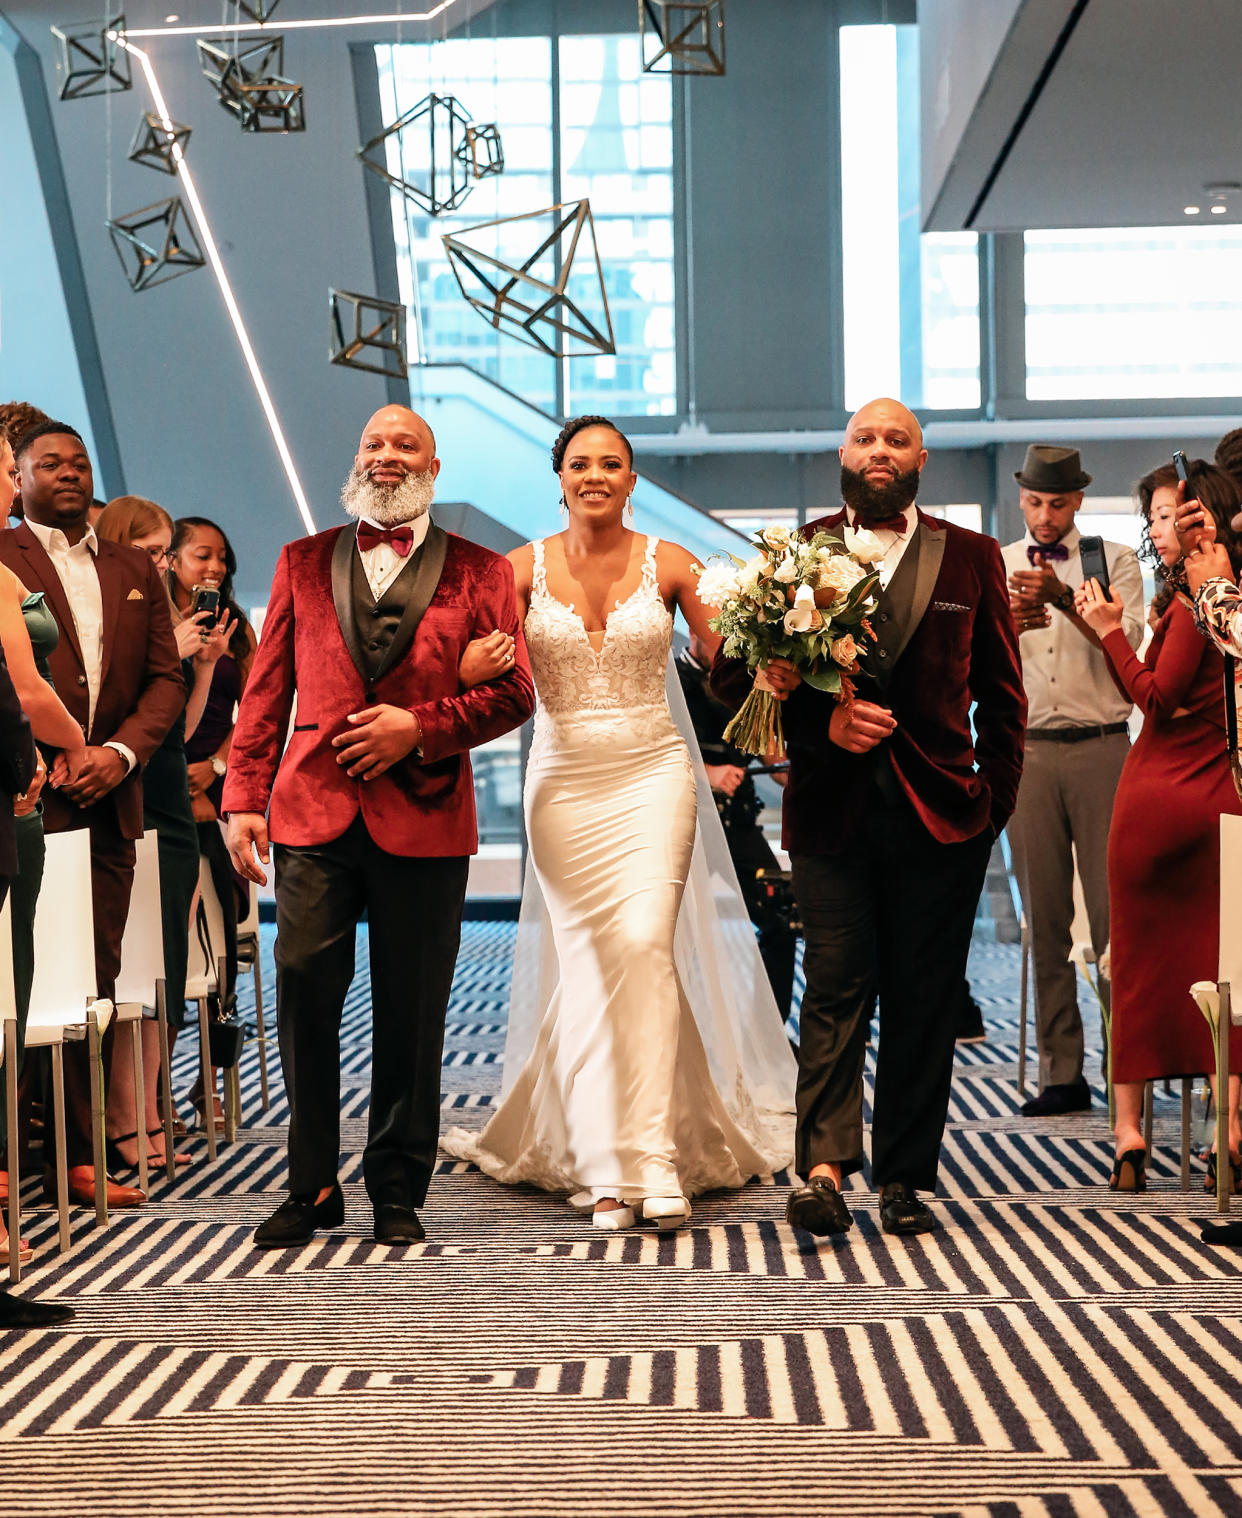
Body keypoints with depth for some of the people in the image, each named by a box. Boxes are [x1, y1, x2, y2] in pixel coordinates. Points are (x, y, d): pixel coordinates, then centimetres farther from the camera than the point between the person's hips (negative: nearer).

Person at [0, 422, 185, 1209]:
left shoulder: (135, 570, 18)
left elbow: (166, 678, 14)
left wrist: (123, 750, -2)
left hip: (108, 800, 5)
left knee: (94, 982, 6)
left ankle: (77, 1155, 12)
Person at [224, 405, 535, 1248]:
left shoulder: (479, 572, 10)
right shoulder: (304, 563, 15)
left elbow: (515, 694, 5)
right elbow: (266, 691, 12)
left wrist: (420, 728, -8)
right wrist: (245, 797, 4)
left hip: (424, 817, -1)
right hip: (314, 810, 1)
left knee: (411, 1013, 2)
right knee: (304, 987, -6)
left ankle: (398, 1193, 14)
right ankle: (312, 1186, 6)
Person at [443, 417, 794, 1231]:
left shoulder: (669, 565, 1)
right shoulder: (524, 568, 4)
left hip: (652, 773, -1)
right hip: (564, 780, 1)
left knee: (644, 944, -15)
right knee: (587, 959, 1)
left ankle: (653, 1156, -12)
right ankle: (602, 1164, 9)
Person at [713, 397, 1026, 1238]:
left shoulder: (970, 558, 9)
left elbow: (1002, 693, 11)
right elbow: (732, 674, 3)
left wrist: (996, 798, 2)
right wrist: (819, 719, -11)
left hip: (940, 813, 1)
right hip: (832, 810, -1)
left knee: (924, 1002, 5)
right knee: (835, 990, -5)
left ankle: (905, 1178, 12)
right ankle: (824, 1168, -8)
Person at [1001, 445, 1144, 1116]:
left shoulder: (1116, 561, 8)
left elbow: (1125, 642, -8)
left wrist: (1062, 597, -22)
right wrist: (1007, 626, -21)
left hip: (1101, 750, -2)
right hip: (1025, 751, 2)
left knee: (1114, 911, -5)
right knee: (1044, 917, 2)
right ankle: (1061, 1072, 6)